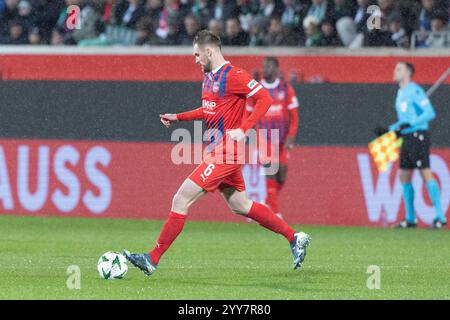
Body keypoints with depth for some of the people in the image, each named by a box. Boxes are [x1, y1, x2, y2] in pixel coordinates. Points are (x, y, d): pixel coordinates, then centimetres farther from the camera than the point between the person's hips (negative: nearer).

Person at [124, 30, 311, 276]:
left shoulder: (232, 75, -15)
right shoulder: (209, 76, 14)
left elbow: (265, 98, -18)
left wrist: (243, 129, -24)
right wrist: (178, 117, 20)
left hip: (226, 152, -10)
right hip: (220, 151, 10)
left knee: (181, 200, -11)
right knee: (239, 205, 17)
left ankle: (153, 259, -8)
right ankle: (295, 238, 23)